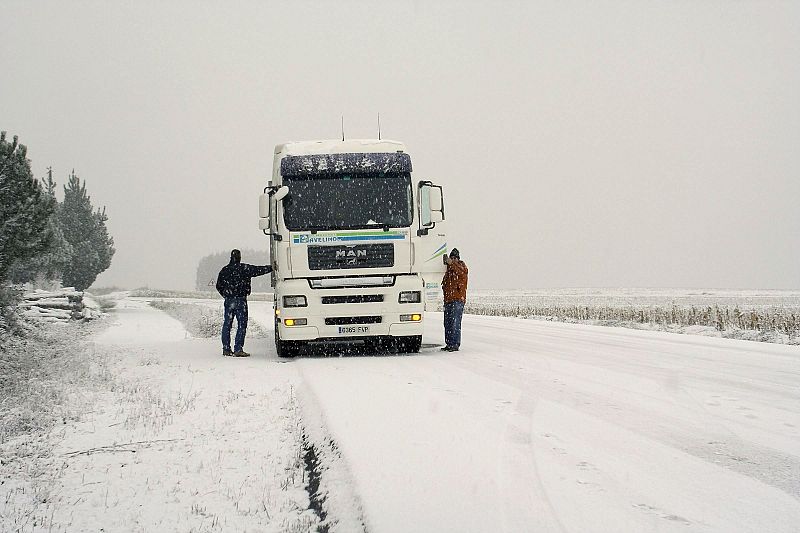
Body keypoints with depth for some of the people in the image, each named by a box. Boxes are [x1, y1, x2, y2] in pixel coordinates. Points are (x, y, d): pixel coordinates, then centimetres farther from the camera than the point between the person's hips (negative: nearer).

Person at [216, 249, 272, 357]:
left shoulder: (224, 270, 7)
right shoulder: (244, 268, -8)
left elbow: (219, 286, 13)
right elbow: (259, 270, -5)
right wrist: (272, 267, 8)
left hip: (228, 300, 5)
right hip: (240, 300, -5)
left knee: (227, 324, 12)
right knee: (242, 324, -3)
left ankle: (226, 349, 14)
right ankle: (238, 349, -10)